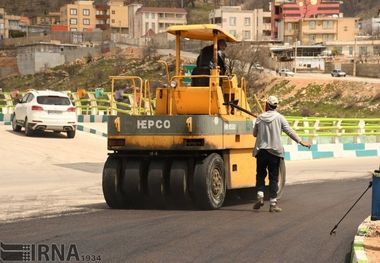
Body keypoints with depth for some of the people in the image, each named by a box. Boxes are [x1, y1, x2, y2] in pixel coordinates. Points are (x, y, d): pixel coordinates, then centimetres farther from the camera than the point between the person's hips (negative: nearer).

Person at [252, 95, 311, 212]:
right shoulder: (279, 118, -4)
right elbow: (290, 131, -5)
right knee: (273, 177, 4)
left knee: (260, 175, 12)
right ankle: (273, 203, 2)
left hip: (261, 150, 1)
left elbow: (255, 133, 9)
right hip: (274, 151, -1)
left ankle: (260, 196, -7)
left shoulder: (260, 117, 0)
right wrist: (301, 142, 1)